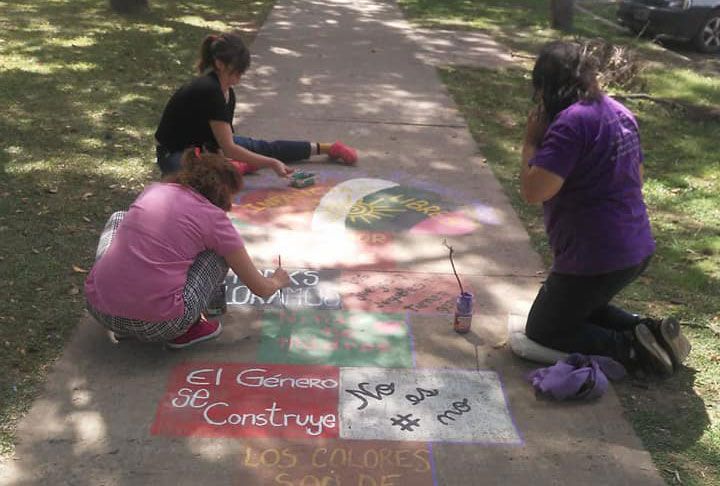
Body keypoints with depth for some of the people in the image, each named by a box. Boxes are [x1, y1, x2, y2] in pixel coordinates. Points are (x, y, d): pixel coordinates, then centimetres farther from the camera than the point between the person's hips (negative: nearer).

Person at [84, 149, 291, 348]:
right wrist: (277, 281, 33)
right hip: (157, 326, -4)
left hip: (100, 311, 5)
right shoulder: (213, 217, 0)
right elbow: (260, 288, 8)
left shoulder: (153, 190, 14)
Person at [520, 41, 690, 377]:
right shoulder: (619, 112, 8)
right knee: (582, 309, 31)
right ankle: (650, 332, 9)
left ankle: (633, 349, -6)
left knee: (542, 330, 11)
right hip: (637, 248, 9)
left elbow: (533, 191, -27)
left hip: (593, 258, -9)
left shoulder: (571, 120, -21)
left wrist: (531, 142, -12)